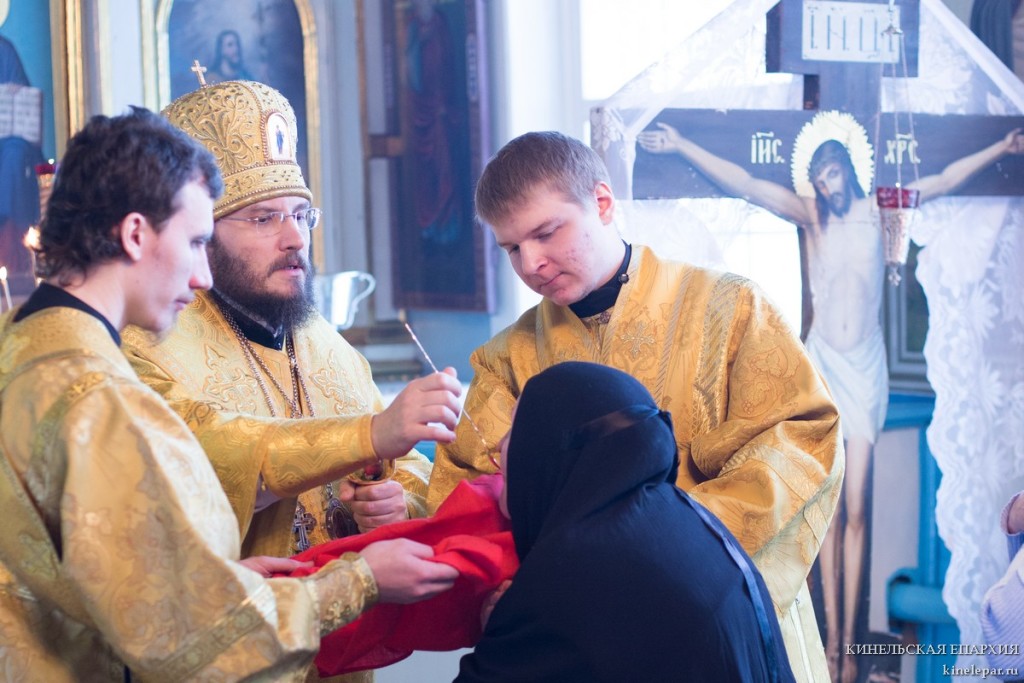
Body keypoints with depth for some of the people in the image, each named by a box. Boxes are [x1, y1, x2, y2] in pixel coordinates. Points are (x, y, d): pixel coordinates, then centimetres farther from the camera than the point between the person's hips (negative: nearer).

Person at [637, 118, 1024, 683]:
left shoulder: (876, 209, 5)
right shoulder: (811, 214, 3)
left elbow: (945, 180, 13)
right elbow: (745, 185, -4)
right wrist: (681, 146, -12)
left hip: (866, 365, 0)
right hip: (823, 362, 0)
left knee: (856, 510, -3)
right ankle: (832, 638, 4)